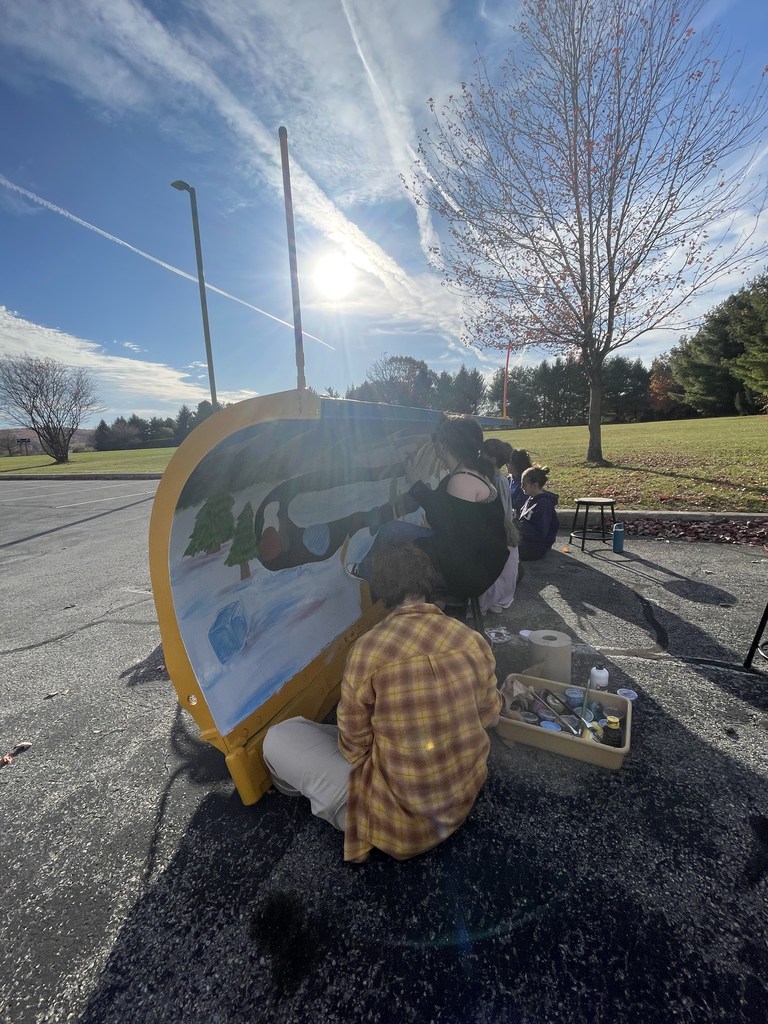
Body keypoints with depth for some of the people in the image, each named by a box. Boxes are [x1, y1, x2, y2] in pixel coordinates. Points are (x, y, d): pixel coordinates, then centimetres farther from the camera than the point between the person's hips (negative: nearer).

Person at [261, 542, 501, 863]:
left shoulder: (367, 649, -25)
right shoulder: (474, 640, -12)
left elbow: (353, 748, -13)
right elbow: (489, 716, 3)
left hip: (402, 820, -5)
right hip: (466, 793, 6)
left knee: (278, 738, 6)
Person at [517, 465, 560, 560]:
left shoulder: (544, 504, -21)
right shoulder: (532, 498, 5)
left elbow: (539, 534, -23)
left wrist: (519, 524, -22)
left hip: (535, 549, -9)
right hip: (526, 540, 9)